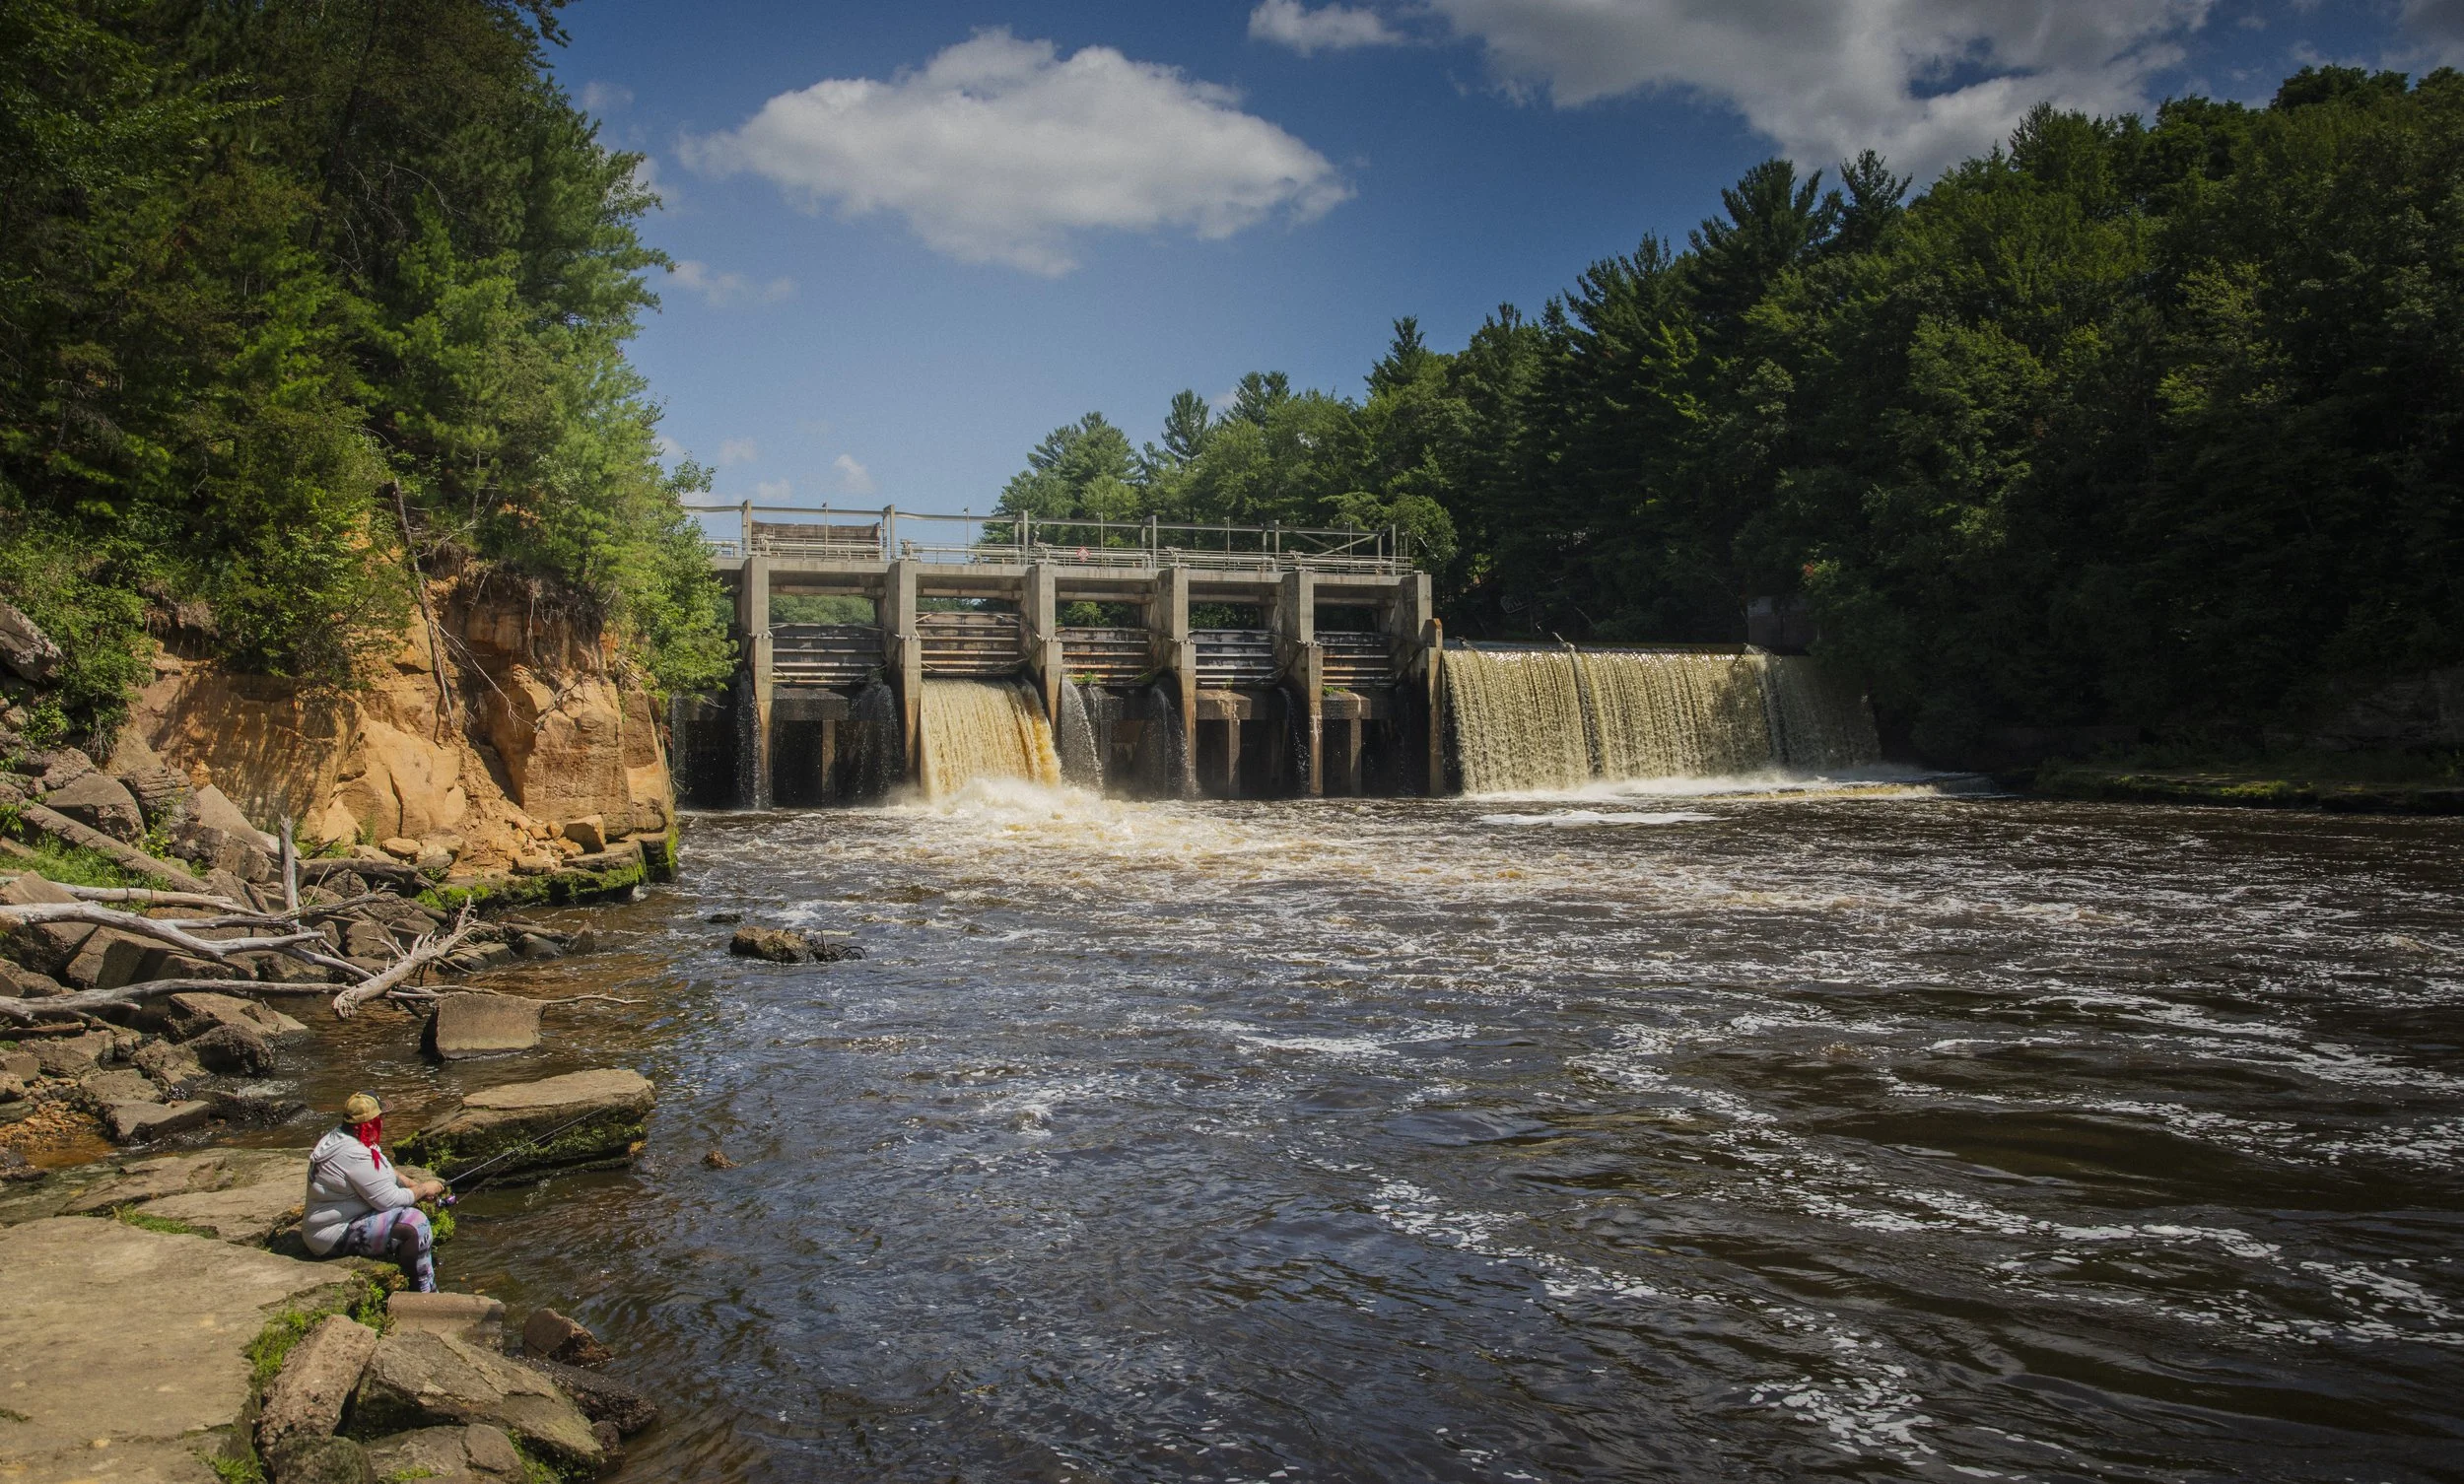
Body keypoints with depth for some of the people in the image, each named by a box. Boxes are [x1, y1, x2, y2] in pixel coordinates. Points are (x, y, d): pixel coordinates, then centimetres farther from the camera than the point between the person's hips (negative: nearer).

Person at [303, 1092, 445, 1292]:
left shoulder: (338, 1137, 5)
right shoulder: (354, 1154, -27)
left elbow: (386, 1170, 17)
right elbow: (389, 1200, -22)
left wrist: (414, 1185, 3)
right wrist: (423, 1189, -7)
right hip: (336, 1235, -11)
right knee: (414, 1224, -20)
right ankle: (425, 1296, -10)